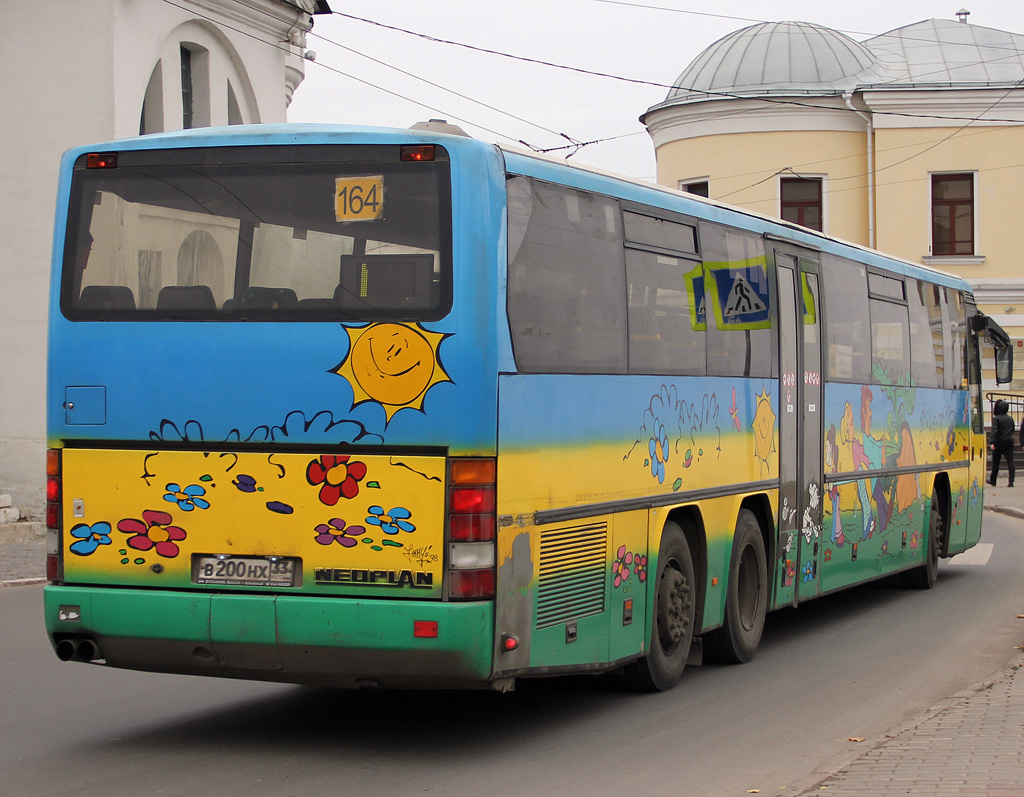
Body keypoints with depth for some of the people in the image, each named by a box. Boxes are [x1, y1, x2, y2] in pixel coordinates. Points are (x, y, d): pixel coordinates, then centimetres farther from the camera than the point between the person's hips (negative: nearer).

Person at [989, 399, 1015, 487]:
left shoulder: (996, 418, -10)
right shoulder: (1010, 419, 9)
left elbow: (994, 431, -20)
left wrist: (992, 443, -25)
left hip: (999, 443, -4)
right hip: (1009, 442, 4)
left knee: (995, 463, 10)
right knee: (1010, 461, -3)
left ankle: (993, 481, 23)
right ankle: (1011, 481, -14)